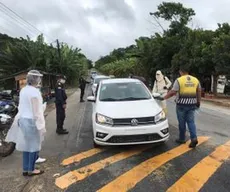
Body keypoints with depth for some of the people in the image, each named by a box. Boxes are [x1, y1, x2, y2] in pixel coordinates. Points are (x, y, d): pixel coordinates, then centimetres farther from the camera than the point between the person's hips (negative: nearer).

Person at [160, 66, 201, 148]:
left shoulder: (179, 80, -8)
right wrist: (198, 102, 22)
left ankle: (182, 139, 20)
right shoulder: (196, 80, 7)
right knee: (191, 121, 9)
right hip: (191, 104, 4)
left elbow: (172, 92, -12)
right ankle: (194, 138, -4)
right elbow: (199, 91, 12)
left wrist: (164, 98, -3)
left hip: (182, 104, -4)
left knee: (182, 122, 8)